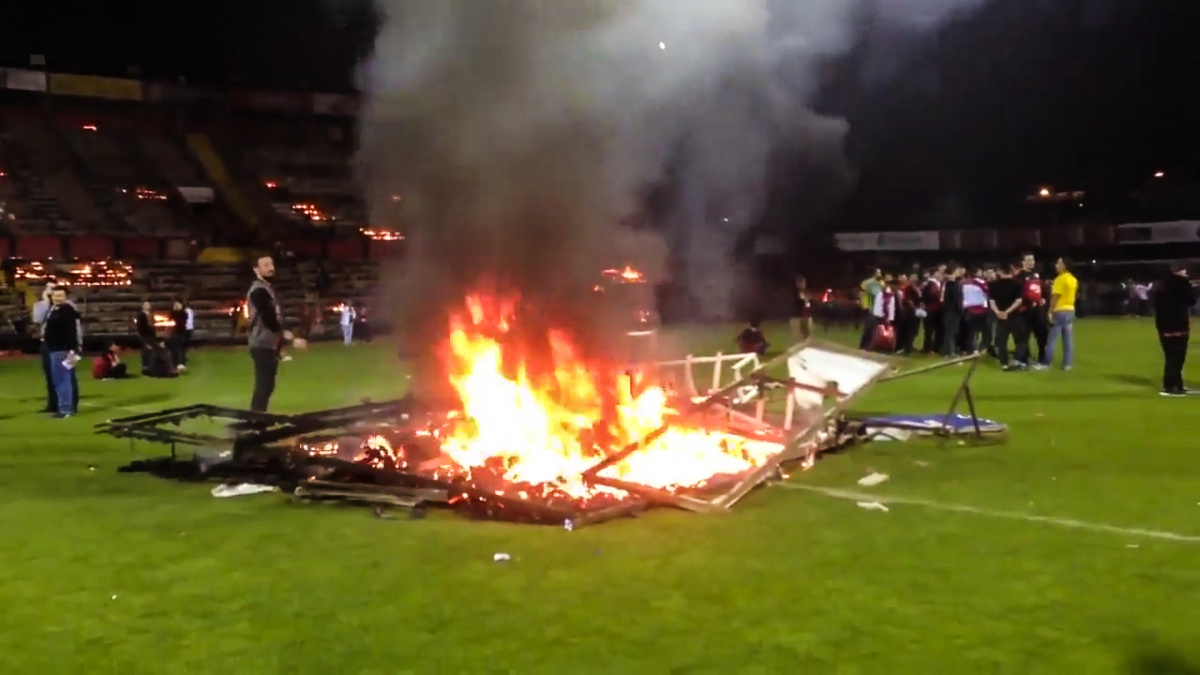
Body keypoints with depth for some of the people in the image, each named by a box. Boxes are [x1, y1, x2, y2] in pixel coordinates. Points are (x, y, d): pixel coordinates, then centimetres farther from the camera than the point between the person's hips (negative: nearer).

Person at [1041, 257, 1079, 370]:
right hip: (1070, 310, 8)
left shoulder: (1060, 279, -15)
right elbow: (1075, 295, 18)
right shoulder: (1074, 280, 13)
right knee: (1068, 339, 7)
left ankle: (1047, 363, 0)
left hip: (1059, 311, -8)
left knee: (1052, 339, -2)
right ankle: (1067, 364, 8)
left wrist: (1050, 312, -15)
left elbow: (1055, 297, -17)